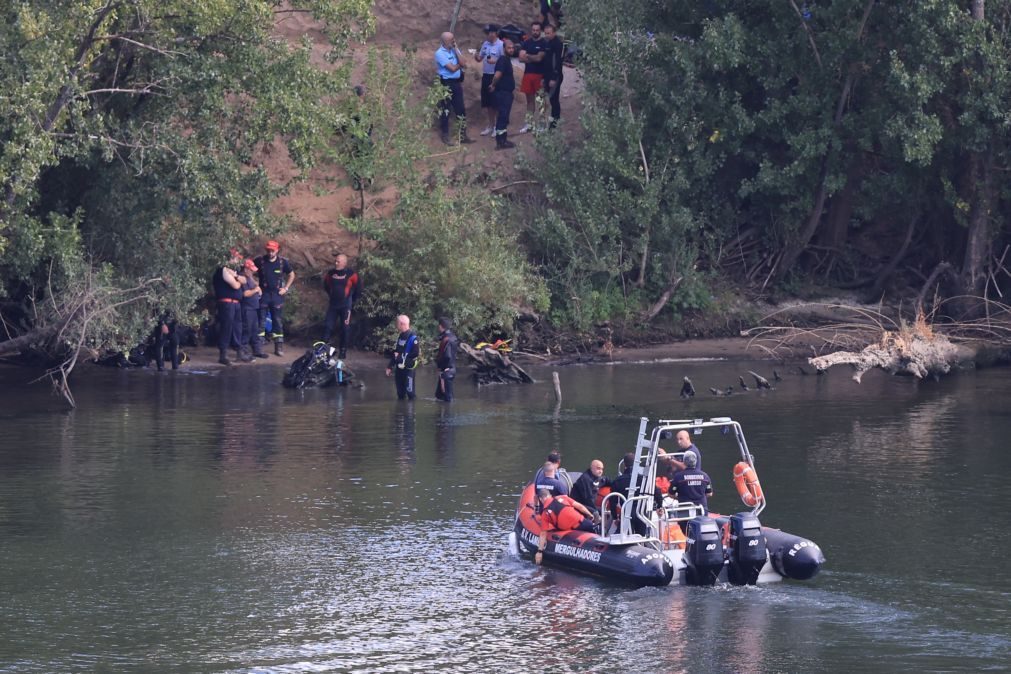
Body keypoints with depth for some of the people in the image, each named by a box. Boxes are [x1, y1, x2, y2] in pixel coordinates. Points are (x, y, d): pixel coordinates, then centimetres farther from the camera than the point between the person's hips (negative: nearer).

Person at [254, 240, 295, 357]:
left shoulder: (283, 262, -1)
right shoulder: (260, 260, -4)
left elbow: (291, 275, 14)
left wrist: (286, 288, 5)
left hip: (277, 295, 1)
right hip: (263, 294, -1)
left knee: (278, 321, 3)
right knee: (261, 321, -2)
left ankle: (279, 347, 8)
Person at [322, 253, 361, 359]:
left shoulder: (351, 274, -9)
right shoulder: (331, 273, 5)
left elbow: (358, 288, 1)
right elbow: (326, 284, 24)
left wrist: (353, 300, 8)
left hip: (346, 306, -4)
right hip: (333, 305, 4)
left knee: (345, 328, -2)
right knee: (327, 326, 1)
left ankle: (343, 351, 5)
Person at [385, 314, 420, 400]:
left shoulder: (412, 337, -14)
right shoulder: (401, 337, 13)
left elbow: (415, 354, -20)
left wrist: (400, 356, -13)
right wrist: (390, 367, 17)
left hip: (408, 368, -8)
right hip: (399, 367, 8)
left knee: (409, 390, -5)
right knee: (400, 392, 13)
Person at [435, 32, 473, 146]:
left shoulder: (454, 50, 9)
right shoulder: (440, 53, -13)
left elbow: (462, 65, -4)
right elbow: (452, 68, -18)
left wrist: (456, 49, -7)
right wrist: (459, 64, 2)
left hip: (457, 83, 7)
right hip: (446, 84, -7)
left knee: (461, 110, 8)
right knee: (445, 111, 2)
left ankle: (462, 136, 15)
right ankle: (445, 136, 11)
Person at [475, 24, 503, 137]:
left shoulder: (500, 45, -11)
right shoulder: (485, 44, 9)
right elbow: (479, 59, 14)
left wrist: (495, 61, -27)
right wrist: (476, 56, -8)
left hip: (496, 76, -7)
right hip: (486, 76, 7)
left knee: (496, 103, -3)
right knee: (486, 103, 13)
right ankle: (490, 125, 26)